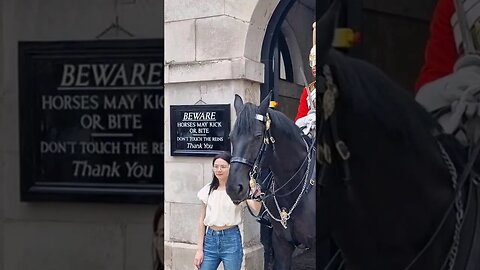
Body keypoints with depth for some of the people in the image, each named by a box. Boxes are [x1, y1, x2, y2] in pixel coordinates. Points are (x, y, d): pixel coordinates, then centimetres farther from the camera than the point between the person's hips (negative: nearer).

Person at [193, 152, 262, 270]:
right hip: (210, 238, 3)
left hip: (231, 238, -3)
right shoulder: (208, 190, 6)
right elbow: (202, 220, 8)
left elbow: (257, 208, -20)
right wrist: (199, 249, 5)